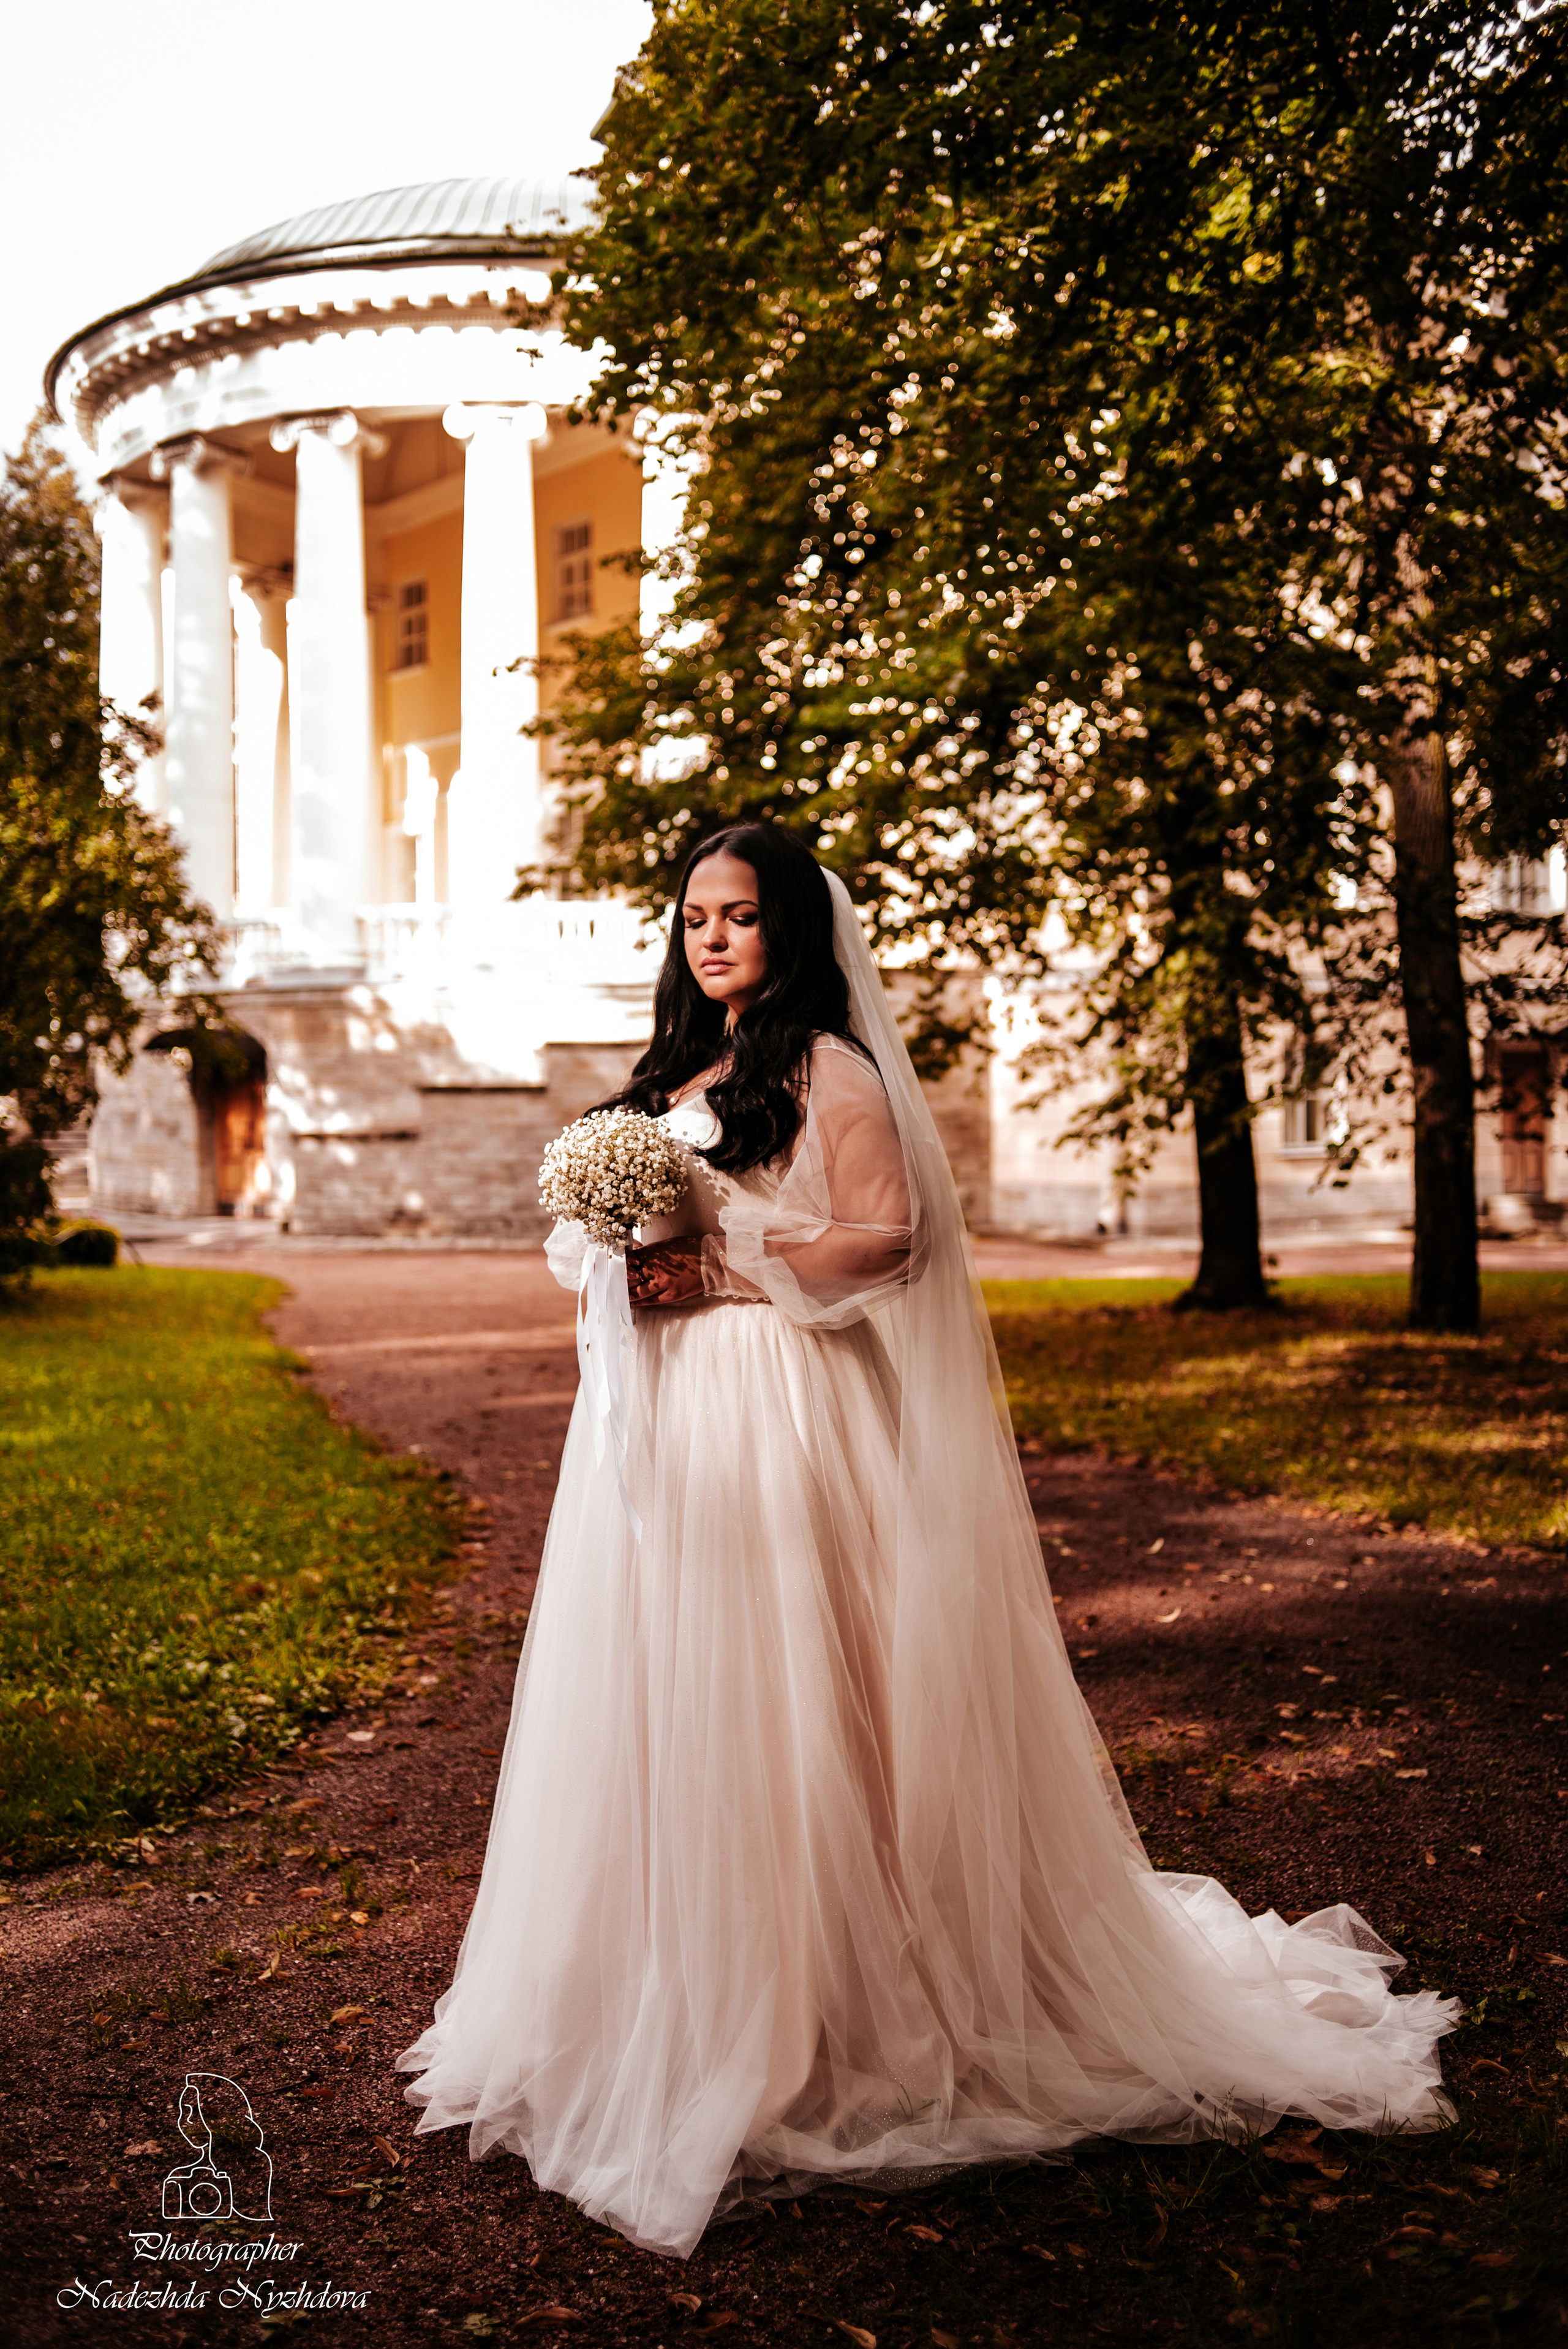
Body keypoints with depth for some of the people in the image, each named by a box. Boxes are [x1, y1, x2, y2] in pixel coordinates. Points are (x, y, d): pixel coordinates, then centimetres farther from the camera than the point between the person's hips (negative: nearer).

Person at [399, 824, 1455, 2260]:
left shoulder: (828, 1070, -4)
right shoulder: (677, 1078, 19)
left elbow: (888, 1234, -14)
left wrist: (721, 1269, -17)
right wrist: (610, 1263, 2)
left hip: (780, 1423, -7)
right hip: (662, 1425, 7)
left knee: (771, 1703, -5)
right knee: (660, 1702, 8)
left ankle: (813, 2014, 8)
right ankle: (672, 2011, 19)